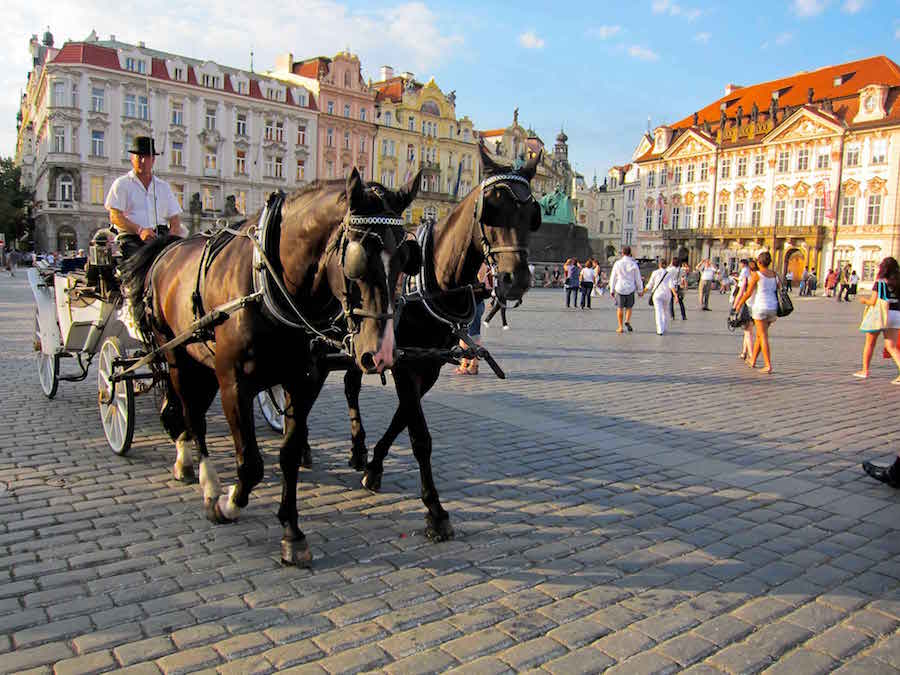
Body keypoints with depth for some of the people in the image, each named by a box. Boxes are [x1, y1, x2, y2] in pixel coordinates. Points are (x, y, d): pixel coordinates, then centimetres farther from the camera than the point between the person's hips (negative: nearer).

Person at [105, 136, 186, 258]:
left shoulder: (164, 186, 23)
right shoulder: (121, 184, 10)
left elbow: (174, 216, 18)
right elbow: (115, 217, -1)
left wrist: (174, 231, -6)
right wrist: (140, 230, -15)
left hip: (160, 239, 4)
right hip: (130, 238, -3)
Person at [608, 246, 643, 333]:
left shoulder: (617, 263, -2)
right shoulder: (634, 264, -3)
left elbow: (613, 278, 1)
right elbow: (638, 279, 1)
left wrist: (612, 290, 9)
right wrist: (640, 290, 11)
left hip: (619, 289, 0)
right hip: (630, 289, 0)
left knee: (620, 308, 10)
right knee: (629, 307, 17)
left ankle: (620, 327, 10)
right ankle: (627, 321, -7)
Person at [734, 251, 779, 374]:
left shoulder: (756, 274, -9)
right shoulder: (774, 275, 9)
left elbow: (748, 293, -8)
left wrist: (739, 304, 7)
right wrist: (776, 313, 18)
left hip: (760, 307, -6)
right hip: (773, 307, 6)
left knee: (764, 337, -5)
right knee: (759, 335, 20)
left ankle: (768, 365, -10)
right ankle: (752, 360, 31)